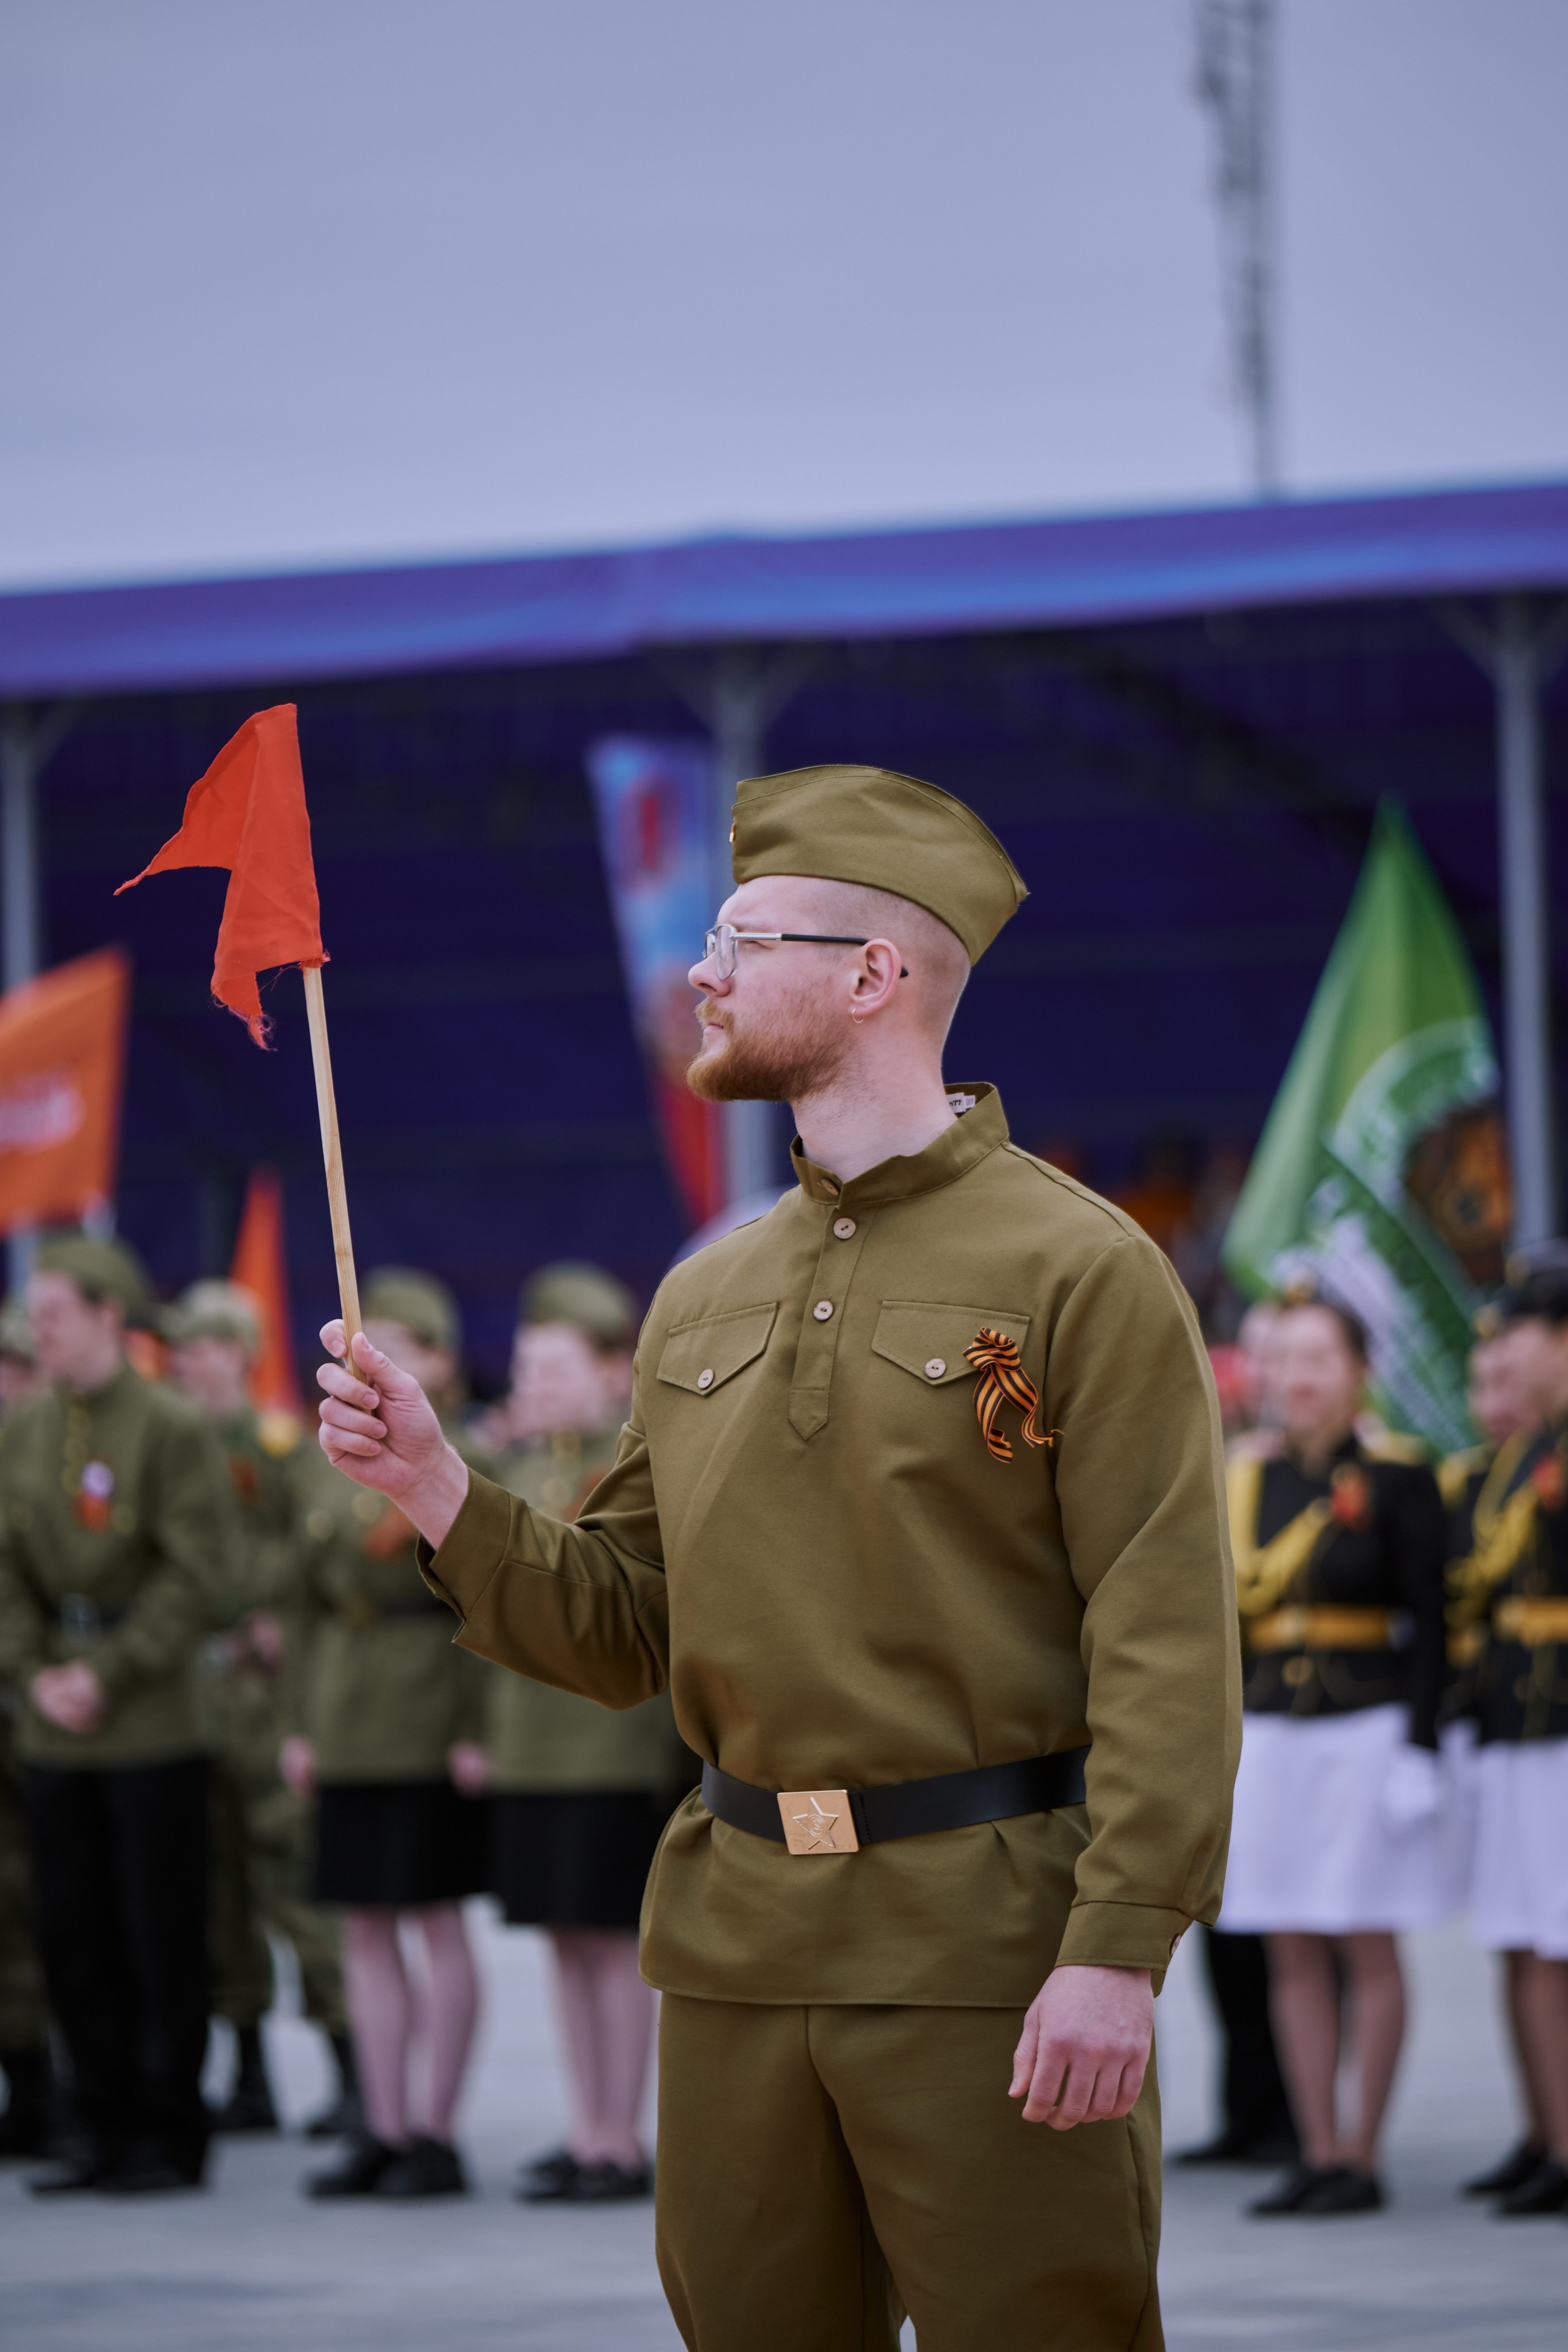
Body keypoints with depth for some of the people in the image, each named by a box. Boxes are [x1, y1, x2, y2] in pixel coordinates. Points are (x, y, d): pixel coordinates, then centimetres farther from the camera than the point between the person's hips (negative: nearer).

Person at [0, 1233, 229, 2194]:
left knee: (164, 1936, -1)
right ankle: (108, 2126, 15)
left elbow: (192, 1575, -11)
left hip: (153, 1724, -5)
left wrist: (109, 1673, -15)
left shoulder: (172, 1431, -7)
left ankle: (172, 2136, 6)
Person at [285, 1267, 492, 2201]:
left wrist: (475, 1729, -14)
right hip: (350, 1729, 7)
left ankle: (436, 2136, 1)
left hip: (429, 1727, -7)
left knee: (437, 1924, -3)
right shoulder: (340, 1462, 14)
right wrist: (305, 1724, 12)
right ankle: (384, 2131, 11)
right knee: (366, 1928, 7)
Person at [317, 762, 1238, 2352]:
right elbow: (626, 1632, 15)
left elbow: (1168, 1639, -12)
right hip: (738, 1939, 6)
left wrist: (1117, 1951, -20)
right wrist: (430, 1485, 1)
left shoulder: (1080, 1268, -6)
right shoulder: (703, 1299, 14)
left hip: (990, 1946, -6)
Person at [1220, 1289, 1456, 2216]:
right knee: (1293, 1955, 5)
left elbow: (1430, 1623, -6)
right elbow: (1228, 1620, 14)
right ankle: (1318, 2152, 9)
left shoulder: (1397, 1479, -5)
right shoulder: (1250, 1483, 10)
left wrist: (1420, 1747, -12)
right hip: (1270, 1734, 5)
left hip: (1368, 1732, -5)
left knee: (1368, 1948, -1)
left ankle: (1363, 2156, 3)